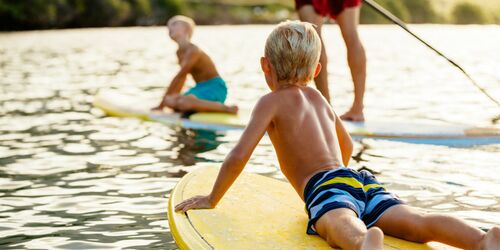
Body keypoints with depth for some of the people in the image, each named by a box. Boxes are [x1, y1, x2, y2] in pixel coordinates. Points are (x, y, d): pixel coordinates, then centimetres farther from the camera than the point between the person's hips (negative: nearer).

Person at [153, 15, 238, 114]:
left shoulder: (193, 51, -16)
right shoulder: (180, 52, 12)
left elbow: (179, 77, -19)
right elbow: (181, 78, 22)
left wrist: (161, 104, -17)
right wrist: (166, 99, 22)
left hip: (214, 88, -9)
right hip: (200, 87, 9)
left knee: (184, 103, -34)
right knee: (170, 101, -9)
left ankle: (227, 108, -23)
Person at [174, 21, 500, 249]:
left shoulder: (272, 102, 10)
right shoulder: (318, 98, 30)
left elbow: (238, 157, -1)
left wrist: (212, 199, 13)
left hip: (325, 189, -6)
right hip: (359, 180, 6)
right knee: (420, 224, -13)